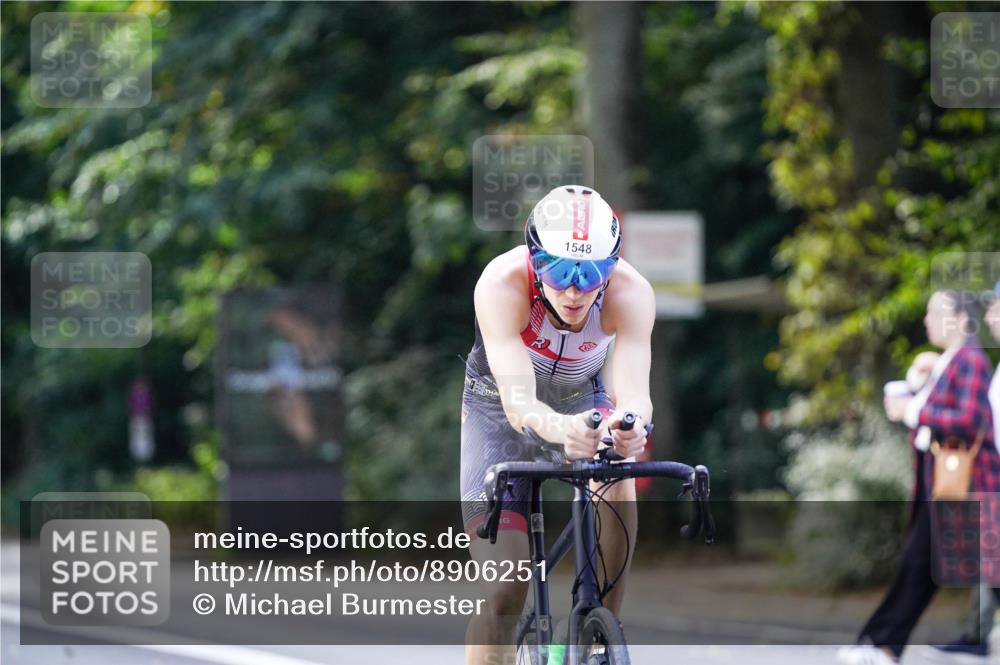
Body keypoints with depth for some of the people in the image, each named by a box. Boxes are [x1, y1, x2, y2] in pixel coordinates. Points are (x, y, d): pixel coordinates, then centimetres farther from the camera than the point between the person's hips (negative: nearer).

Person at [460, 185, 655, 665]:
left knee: (617, 483, -30)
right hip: (499, 409, -2)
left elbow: (634, 392, -42)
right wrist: (560, 429, -68)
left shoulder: (630, 292, -32)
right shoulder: (502, 284, -37)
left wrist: (631, 425, -66)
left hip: (583, 398, 2)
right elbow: (518, 402, -46)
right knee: (502, 591, -13)